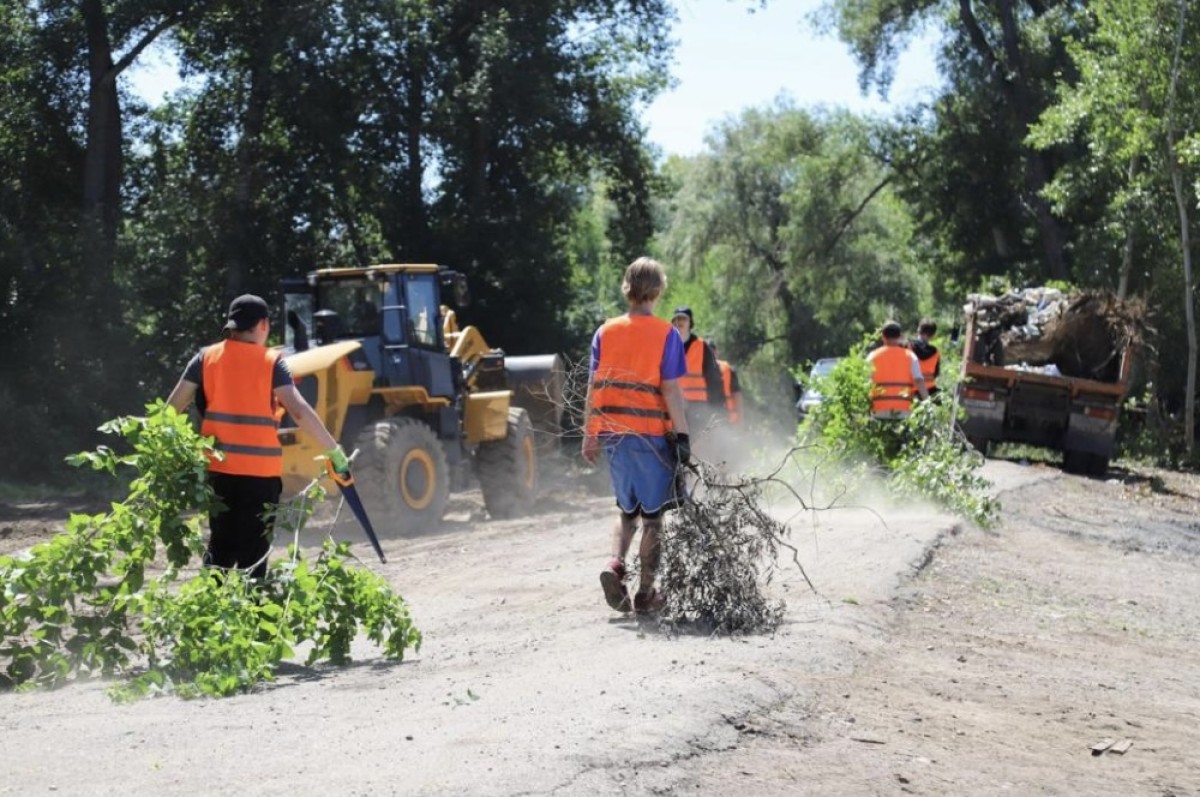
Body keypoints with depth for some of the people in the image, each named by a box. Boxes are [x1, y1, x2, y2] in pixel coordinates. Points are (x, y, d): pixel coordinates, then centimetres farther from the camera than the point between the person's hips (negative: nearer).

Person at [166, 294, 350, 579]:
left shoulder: (206, 358, 4)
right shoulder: (271, 363, -4)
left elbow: (172, 409, 5)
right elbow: (300, 412, -14)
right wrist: (334, 451, -11)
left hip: (218, 468, 3)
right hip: (260, 470, -3)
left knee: (220, 546, 18)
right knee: (253, 551, 5)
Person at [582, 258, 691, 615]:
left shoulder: (605, 332, 4)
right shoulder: (665, 334, -7)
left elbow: (593, 387, 5)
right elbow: (670, 389, -11)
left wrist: (590, 434, 11)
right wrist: (682, 435, -7)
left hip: (613, 434, 4)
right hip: (652, 434, -4)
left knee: (627, 509, 19)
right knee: (653, 515, 8)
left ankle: (615, 565, -6)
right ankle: (645, 594, 9)